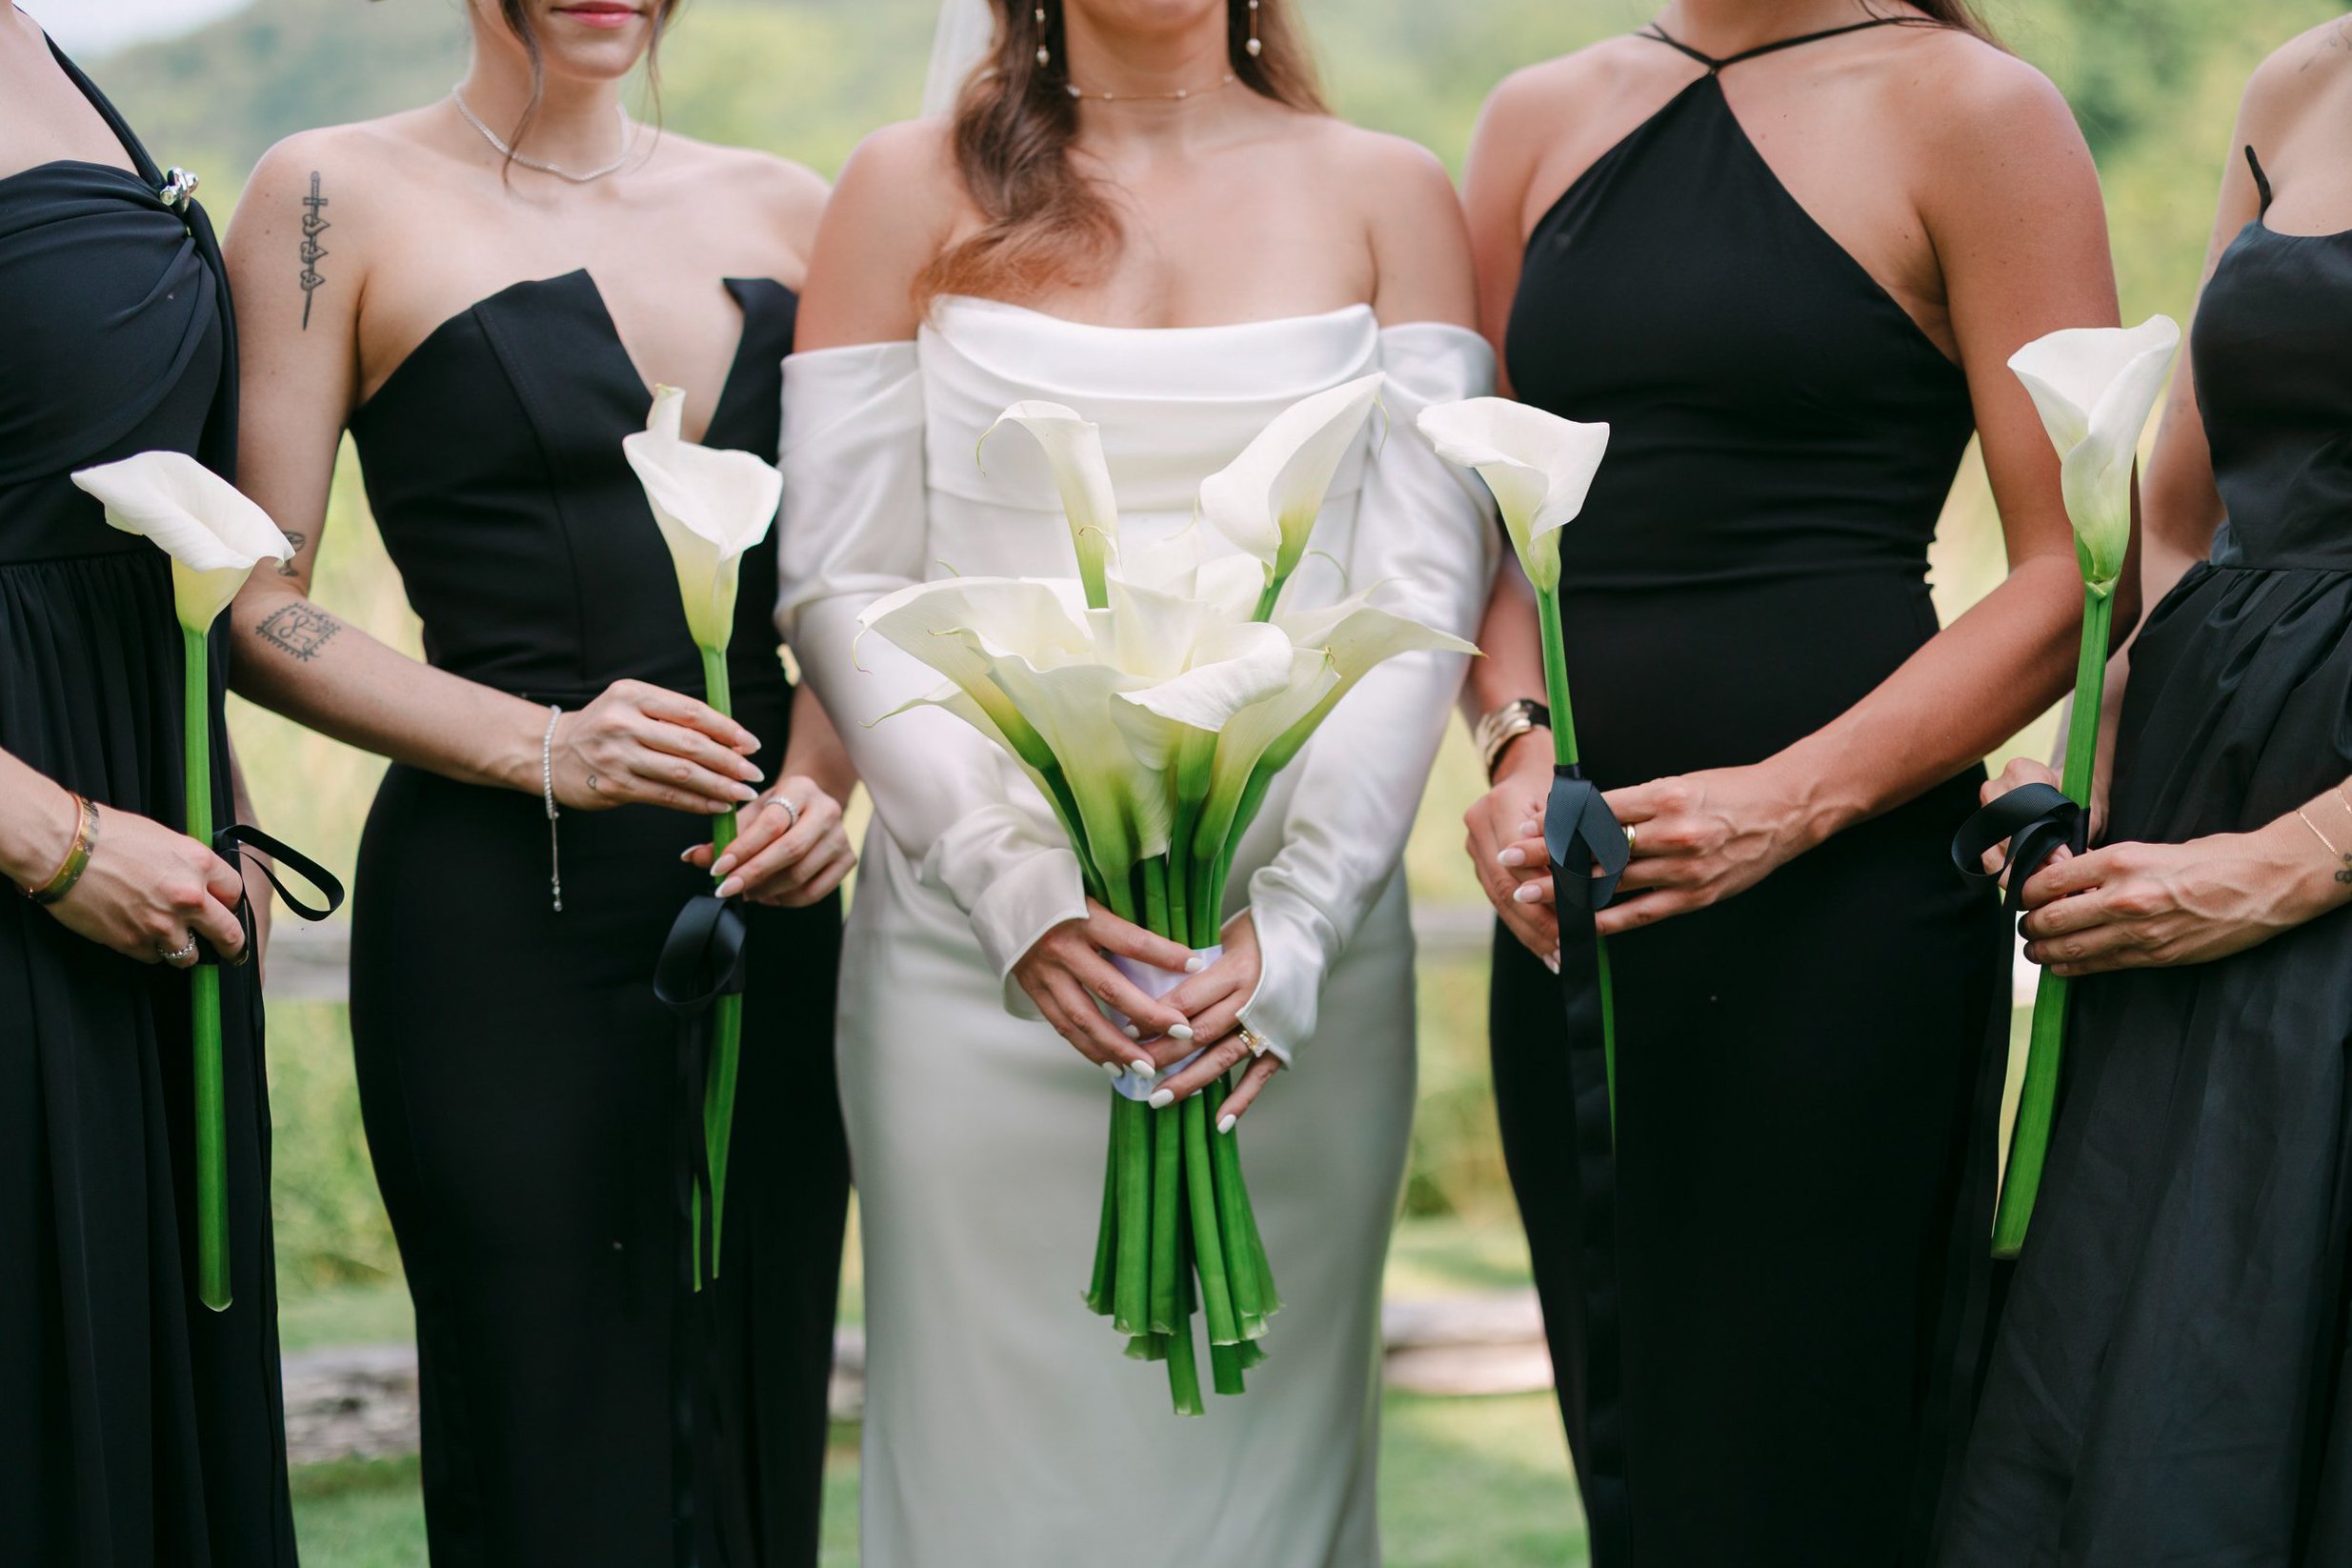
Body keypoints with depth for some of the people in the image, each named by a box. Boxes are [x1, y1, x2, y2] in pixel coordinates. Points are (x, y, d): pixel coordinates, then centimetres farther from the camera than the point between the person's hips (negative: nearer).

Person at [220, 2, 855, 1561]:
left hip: (771, 919, 5)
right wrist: (542, 748, -16)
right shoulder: (339, 194, -1)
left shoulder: (782, 209, 12)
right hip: (500, 920, -5)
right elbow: (256, 607, -5)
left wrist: (819, 787, -4)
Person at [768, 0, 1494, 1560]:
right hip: (980, 947, -1)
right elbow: (841, 586, 2)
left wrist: (1299, 916, -13)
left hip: (1294, 948, 1)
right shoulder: (914, 189, 7)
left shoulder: (1386, 197, 9)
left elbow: (1423, 597, 1)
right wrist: (1013, 879, -13)